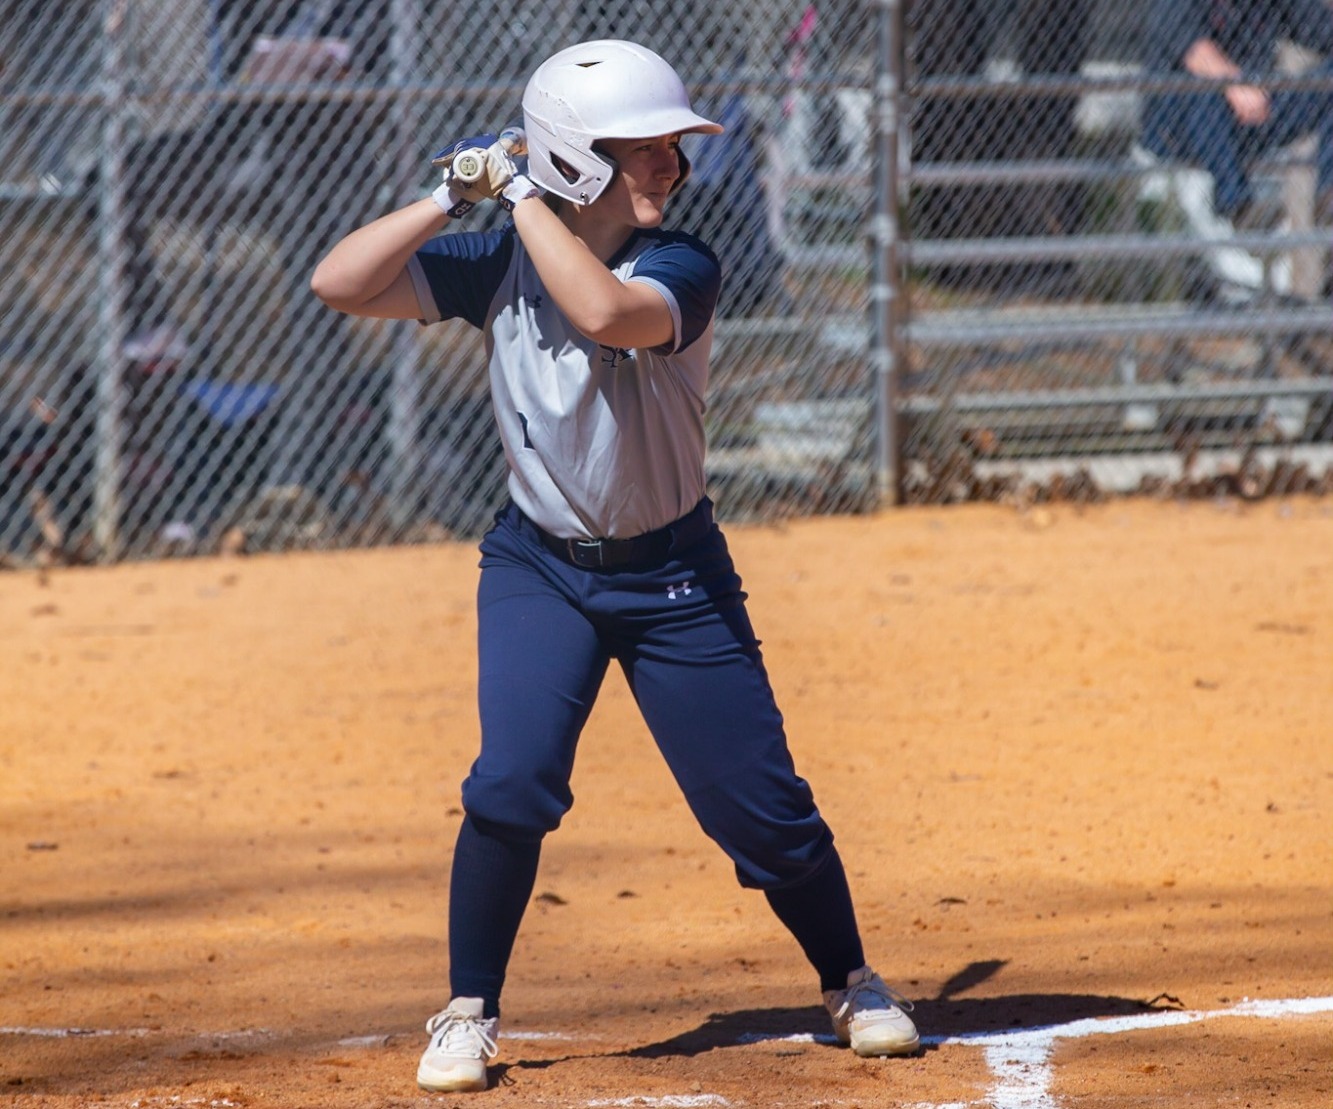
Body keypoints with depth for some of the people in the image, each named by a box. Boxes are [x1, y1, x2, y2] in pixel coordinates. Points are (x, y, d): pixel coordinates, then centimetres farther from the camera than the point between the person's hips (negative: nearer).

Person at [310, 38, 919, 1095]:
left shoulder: (680, 269, -16)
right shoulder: (501, 264, -7)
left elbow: (603, 310, -39)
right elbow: (340, 283, -12)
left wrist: (522, 192, -30)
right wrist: (455, 197, -19)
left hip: (674, 575, -1)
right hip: (539, 567, 1)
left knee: (761, 801, 1)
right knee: (513, 786, -17)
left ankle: (852, 984, 24)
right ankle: (469, 1013, 0)